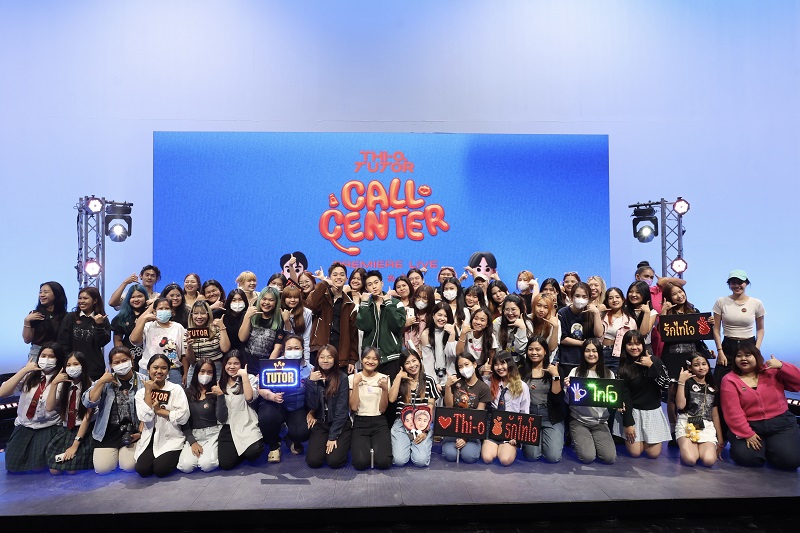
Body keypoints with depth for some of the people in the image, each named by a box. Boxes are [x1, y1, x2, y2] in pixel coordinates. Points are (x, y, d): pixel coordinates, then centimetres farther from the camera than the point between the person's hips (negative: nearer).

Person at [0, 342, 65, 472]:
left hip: (48, 428, -3)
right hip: (24, 426, 3)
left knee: (37, 464, -18)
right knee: (12, 464, -8)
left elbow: (50, 407, -17)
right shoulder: (30, 375, 3)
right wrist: (24, 370, -15)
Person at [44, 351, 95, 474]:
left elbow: (87, 417, -14)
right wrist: (54, 383, -15)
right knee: (54, 470, -12)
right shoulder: (62, 385, 6)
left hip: (83, 430, -4)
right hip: (64, 429, 4)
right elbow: (49, 408, -7)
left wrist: (75, 444, -19)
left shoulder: (90, 386, -10)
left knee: (71, 469, -18)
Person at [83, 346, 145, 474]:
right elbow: (88, 403, -5)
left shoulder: (143, 381, -3)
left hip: (133, 430, -2)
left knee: (129, 466, -14)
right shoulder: (105, 381, 7)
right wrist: (101, 382, -12)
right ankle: (115, 452, 25)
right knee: (102, 468, -9)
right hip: (108, 431, 3)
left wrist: (140, 432, -14)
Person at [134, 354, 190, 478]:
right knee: (142, 469, -16)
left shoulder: (176, 389, -4)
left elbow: (183, 417, -14)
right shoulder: (141, 392, 5)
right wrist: (148, 391, -11)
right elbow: (145, 417, -12)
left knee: (160, 469, -20)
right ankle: (153, 458, 16)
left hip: (171, 438, -3)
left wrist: (159, 410, -13)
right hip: (149, 439, 3)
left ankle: (171, 457, 13)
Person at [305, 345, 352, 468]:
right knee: (313, 461, -16)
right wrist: (311, 382, -18)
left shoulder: (342, 378, -10)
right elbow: (312, 406, -8)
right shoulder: (312, 377, 1)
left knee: (334, 461, -19)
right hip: (320, 424, 3)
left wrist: (333, 436, -15)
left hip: (340, 424, -2)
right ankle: (324, 442, 15)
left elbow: (341, 409, -12)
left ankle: (341, 443, 13)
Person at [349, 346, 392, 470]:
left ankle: (376, 447, 13)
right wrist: (355, 384, -14)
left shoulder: (384, 378, 3)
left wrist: (384, 389, -16)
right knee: (360, 463, -22)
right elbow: (353, 407, -7)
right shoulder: (352, 378, 1)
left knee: (383, 462, -20)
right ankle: (365, 447, 11)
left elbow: (382, 409, -1)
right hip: (360, 422, 0)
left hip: (379, 422, 1)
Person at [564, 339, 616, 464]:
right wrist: (567, 388, -25)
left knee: (610, 457, -16)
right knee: (587, 457, -19)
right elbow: (569, 401, -5)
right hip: (579, 421, -2)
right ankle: (578, 441, 15)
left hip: (600, 422, 2)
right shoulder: (575, 372, -4)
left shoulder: (608, 374, 3)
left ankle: (592, 441, 16)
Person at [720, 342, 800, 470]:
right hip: (749, 426, -1)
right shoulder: (729, 380, -4)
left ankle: (773, 444, 15)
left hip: (781, 423, 2)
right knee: (746, 457, -22)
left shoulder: (772, 371, 6)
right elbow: (733, 412, -10)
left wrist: (781, 366, -16)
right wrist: (747, 434, -17)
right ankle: (759, 444, 12)